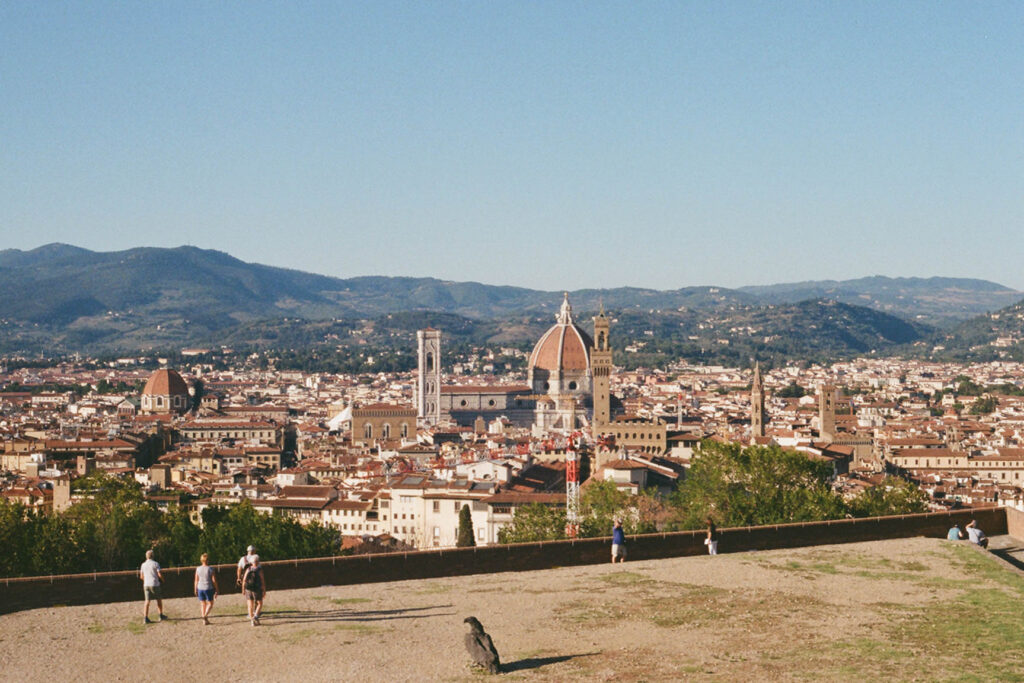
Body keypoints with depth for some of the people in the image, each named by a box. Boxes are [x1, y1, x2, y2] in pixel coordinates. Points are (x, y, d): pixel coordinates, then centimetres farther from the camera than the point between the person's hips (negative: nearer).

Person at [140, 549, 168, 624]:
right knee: (159, 599, 13)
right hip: (155, 584, -3)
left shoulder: (143, 565, 7)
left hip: (146, 584, 4)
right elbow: (160, 574, -11)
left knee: (147, 601, 1)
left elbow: (141, 577, 13)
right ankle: (161, 616, 19)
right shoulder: (155, 564, -6)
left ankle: (145, 618, -9)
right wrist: (162, 580, 9)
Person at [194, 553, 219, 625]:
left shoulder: (198, 569, -1)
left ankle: (204, 621, 12)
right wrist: (216, 590, 0)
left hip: (200, 589, 3)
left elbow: (196, 581, 2)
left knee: (202, 604, 13)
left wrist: (195, 590, 12)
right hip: (208, 589, -3)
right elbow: (214, 580, -9)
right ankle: (205, 615, -15)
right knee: (210, 604, 9)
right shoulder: (210, 569, -10)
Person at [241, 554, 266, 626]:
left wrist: (243, 589, 8)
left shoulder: (248, 569, -1)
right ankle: (256, 616, -11)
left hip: (248, 589, 3)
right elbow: (262, 580, -11)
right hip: (257, 589, -3)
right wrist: (264, 590, -3)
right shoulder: (259, 570, -10)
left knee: (250, 605, 11)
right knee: (260, 604, 10)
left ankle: (251, 620, 11)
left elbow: (244, 580, -3)